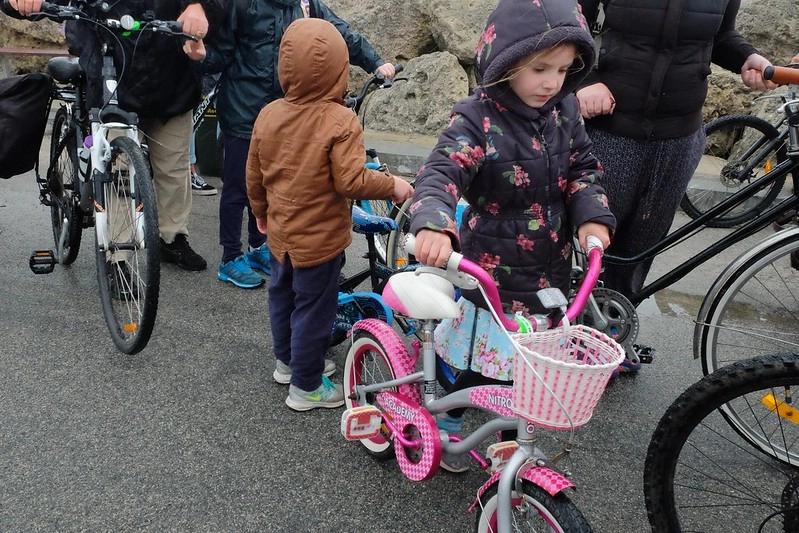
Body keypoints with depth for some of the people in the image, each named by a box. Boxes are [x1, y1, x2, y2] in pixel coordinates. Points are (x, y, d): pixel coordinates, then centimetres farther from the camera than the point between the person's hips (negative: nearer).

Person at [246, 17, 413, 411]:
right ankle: (306, 387, 21)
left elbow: (254, 175, 4)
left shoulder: (268, 115, -3)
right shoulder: (340, 121, -22)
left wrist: (260, 211, 21)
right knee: (313, 310, 7)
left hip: (279, 232, 7)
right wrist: (393, 185, -10)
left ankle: (286, 361, 44)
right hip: (319, 238, -6)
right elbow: (351, 181, -26)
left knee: (283, 297, 23)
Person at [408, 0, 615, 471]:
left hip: (549, 272, 6)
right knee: (483, 365, 7)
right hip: (492, 272, -5)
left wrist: (593, 216, -14)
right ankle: (447, 423, 36)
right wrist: (434, 226, -51)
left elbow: (583, 169, 7)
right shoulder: (478, 119, -18)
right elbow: (441, 175, -30)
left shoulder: (565, 110, 1)